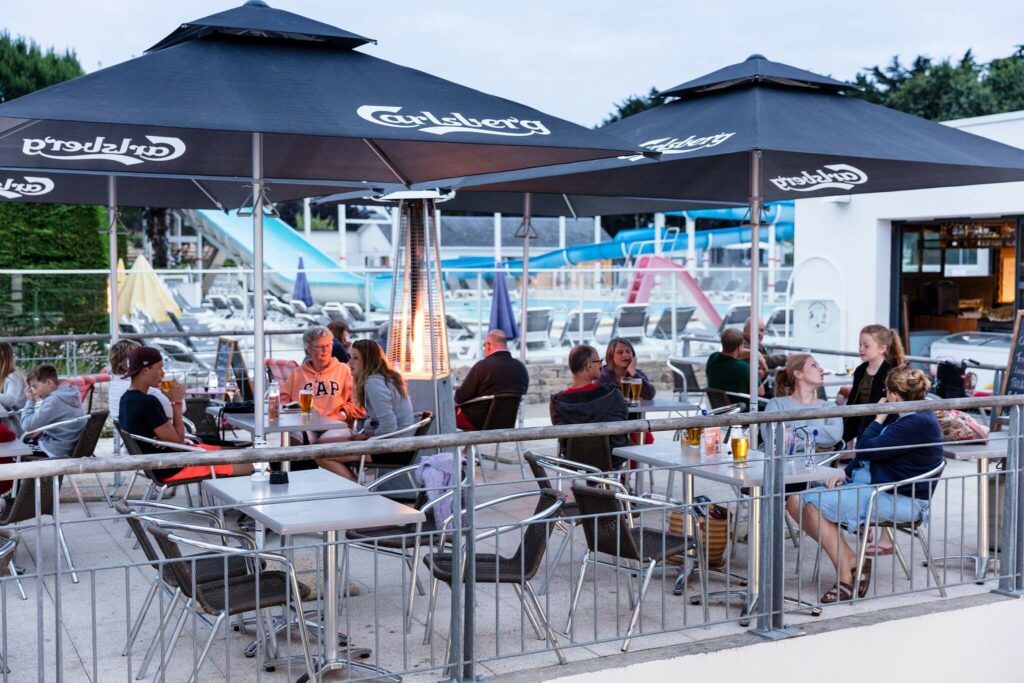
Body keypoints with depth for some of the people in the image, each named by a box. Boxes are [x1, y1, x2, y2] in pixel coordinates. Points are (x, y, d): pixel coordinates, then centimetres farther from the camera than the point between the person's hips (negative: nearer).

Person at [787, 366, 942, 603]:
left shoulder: (917, 423, -18)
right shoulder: (901, 417, 15)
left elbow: (867, 450, -21)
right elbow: (865, 453, 19)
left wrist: (879, 418, -6)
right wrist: (845, 472, 2)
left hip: (901, 500, -11)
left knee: (814, 505, -24)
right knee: (795, 501, -4)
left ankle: (846, 574, -14)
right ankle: (852, 561, -9)